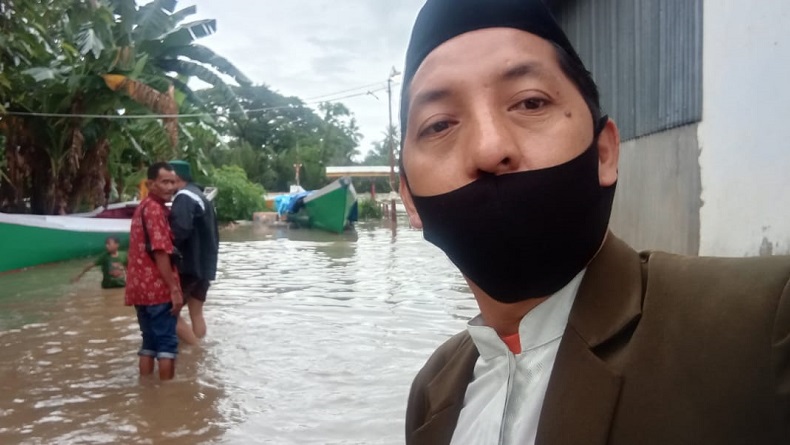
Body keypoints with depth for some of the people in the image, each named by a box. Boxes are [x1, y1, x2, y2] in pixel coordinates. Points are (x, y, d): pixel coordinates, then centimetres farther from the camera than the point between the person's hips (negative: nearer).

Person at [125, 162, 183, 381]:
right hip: (158, 288, -10)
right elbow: (160, 252, -21)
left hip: (141, 287, 10)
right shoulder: (155, 209, -14)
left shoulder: (143, 207, 18)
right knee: (167, 343, -2)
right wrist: (174, 288, -20)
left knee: (150, 342, 15)